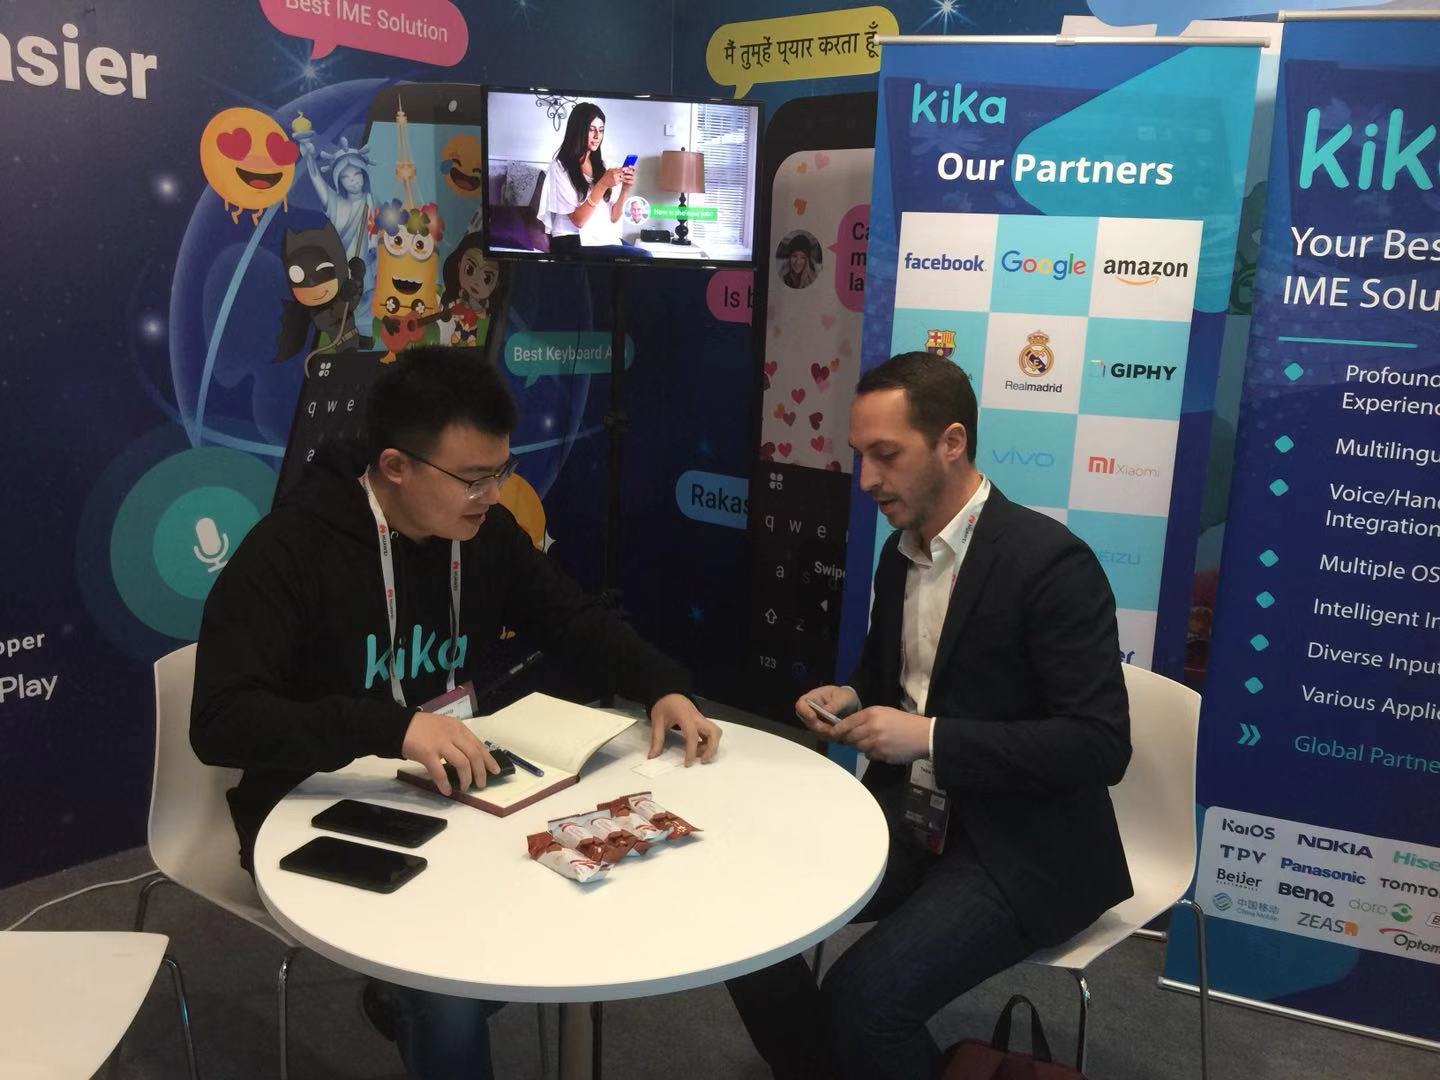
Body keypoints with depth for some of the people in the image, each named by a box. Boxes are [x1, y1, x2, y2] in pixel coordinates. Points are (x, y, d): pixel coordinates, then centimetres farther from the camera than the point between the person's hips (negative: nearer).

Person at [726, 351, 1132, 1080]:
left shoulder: (1050, 562, -18)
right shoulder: (898, 555, 6)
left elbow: (1099, 745, -22)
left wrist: (930, 737, -25)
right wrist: (850, 697, 0)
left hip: (1020, 849, -7)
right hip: (911, 814, 7)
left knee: (864, 995, -24)